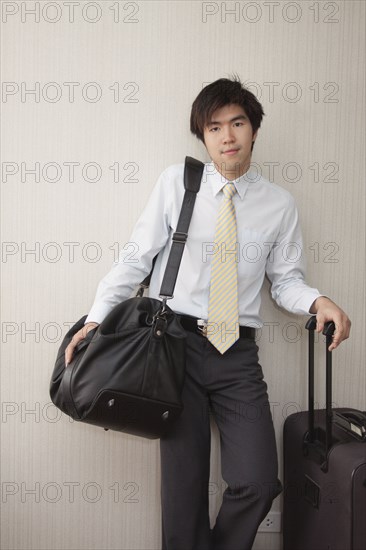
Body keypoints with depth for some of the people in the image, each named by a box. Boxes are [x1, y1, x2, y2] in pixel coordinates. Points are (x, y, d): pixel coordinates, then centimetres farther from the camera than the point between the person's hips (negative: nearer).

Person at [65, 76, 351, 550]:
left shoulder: (279, 204, 8)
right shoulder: (176, 182, 4)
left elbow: (285, 280, 12)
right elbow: (137, 258, 3)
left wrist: (317, 302, -9)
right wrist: (96, 317, -4)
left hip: (238, 352, 1)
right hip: (178, 342, -1)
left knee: (258, 482, -7)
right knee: (184, 484, 3)